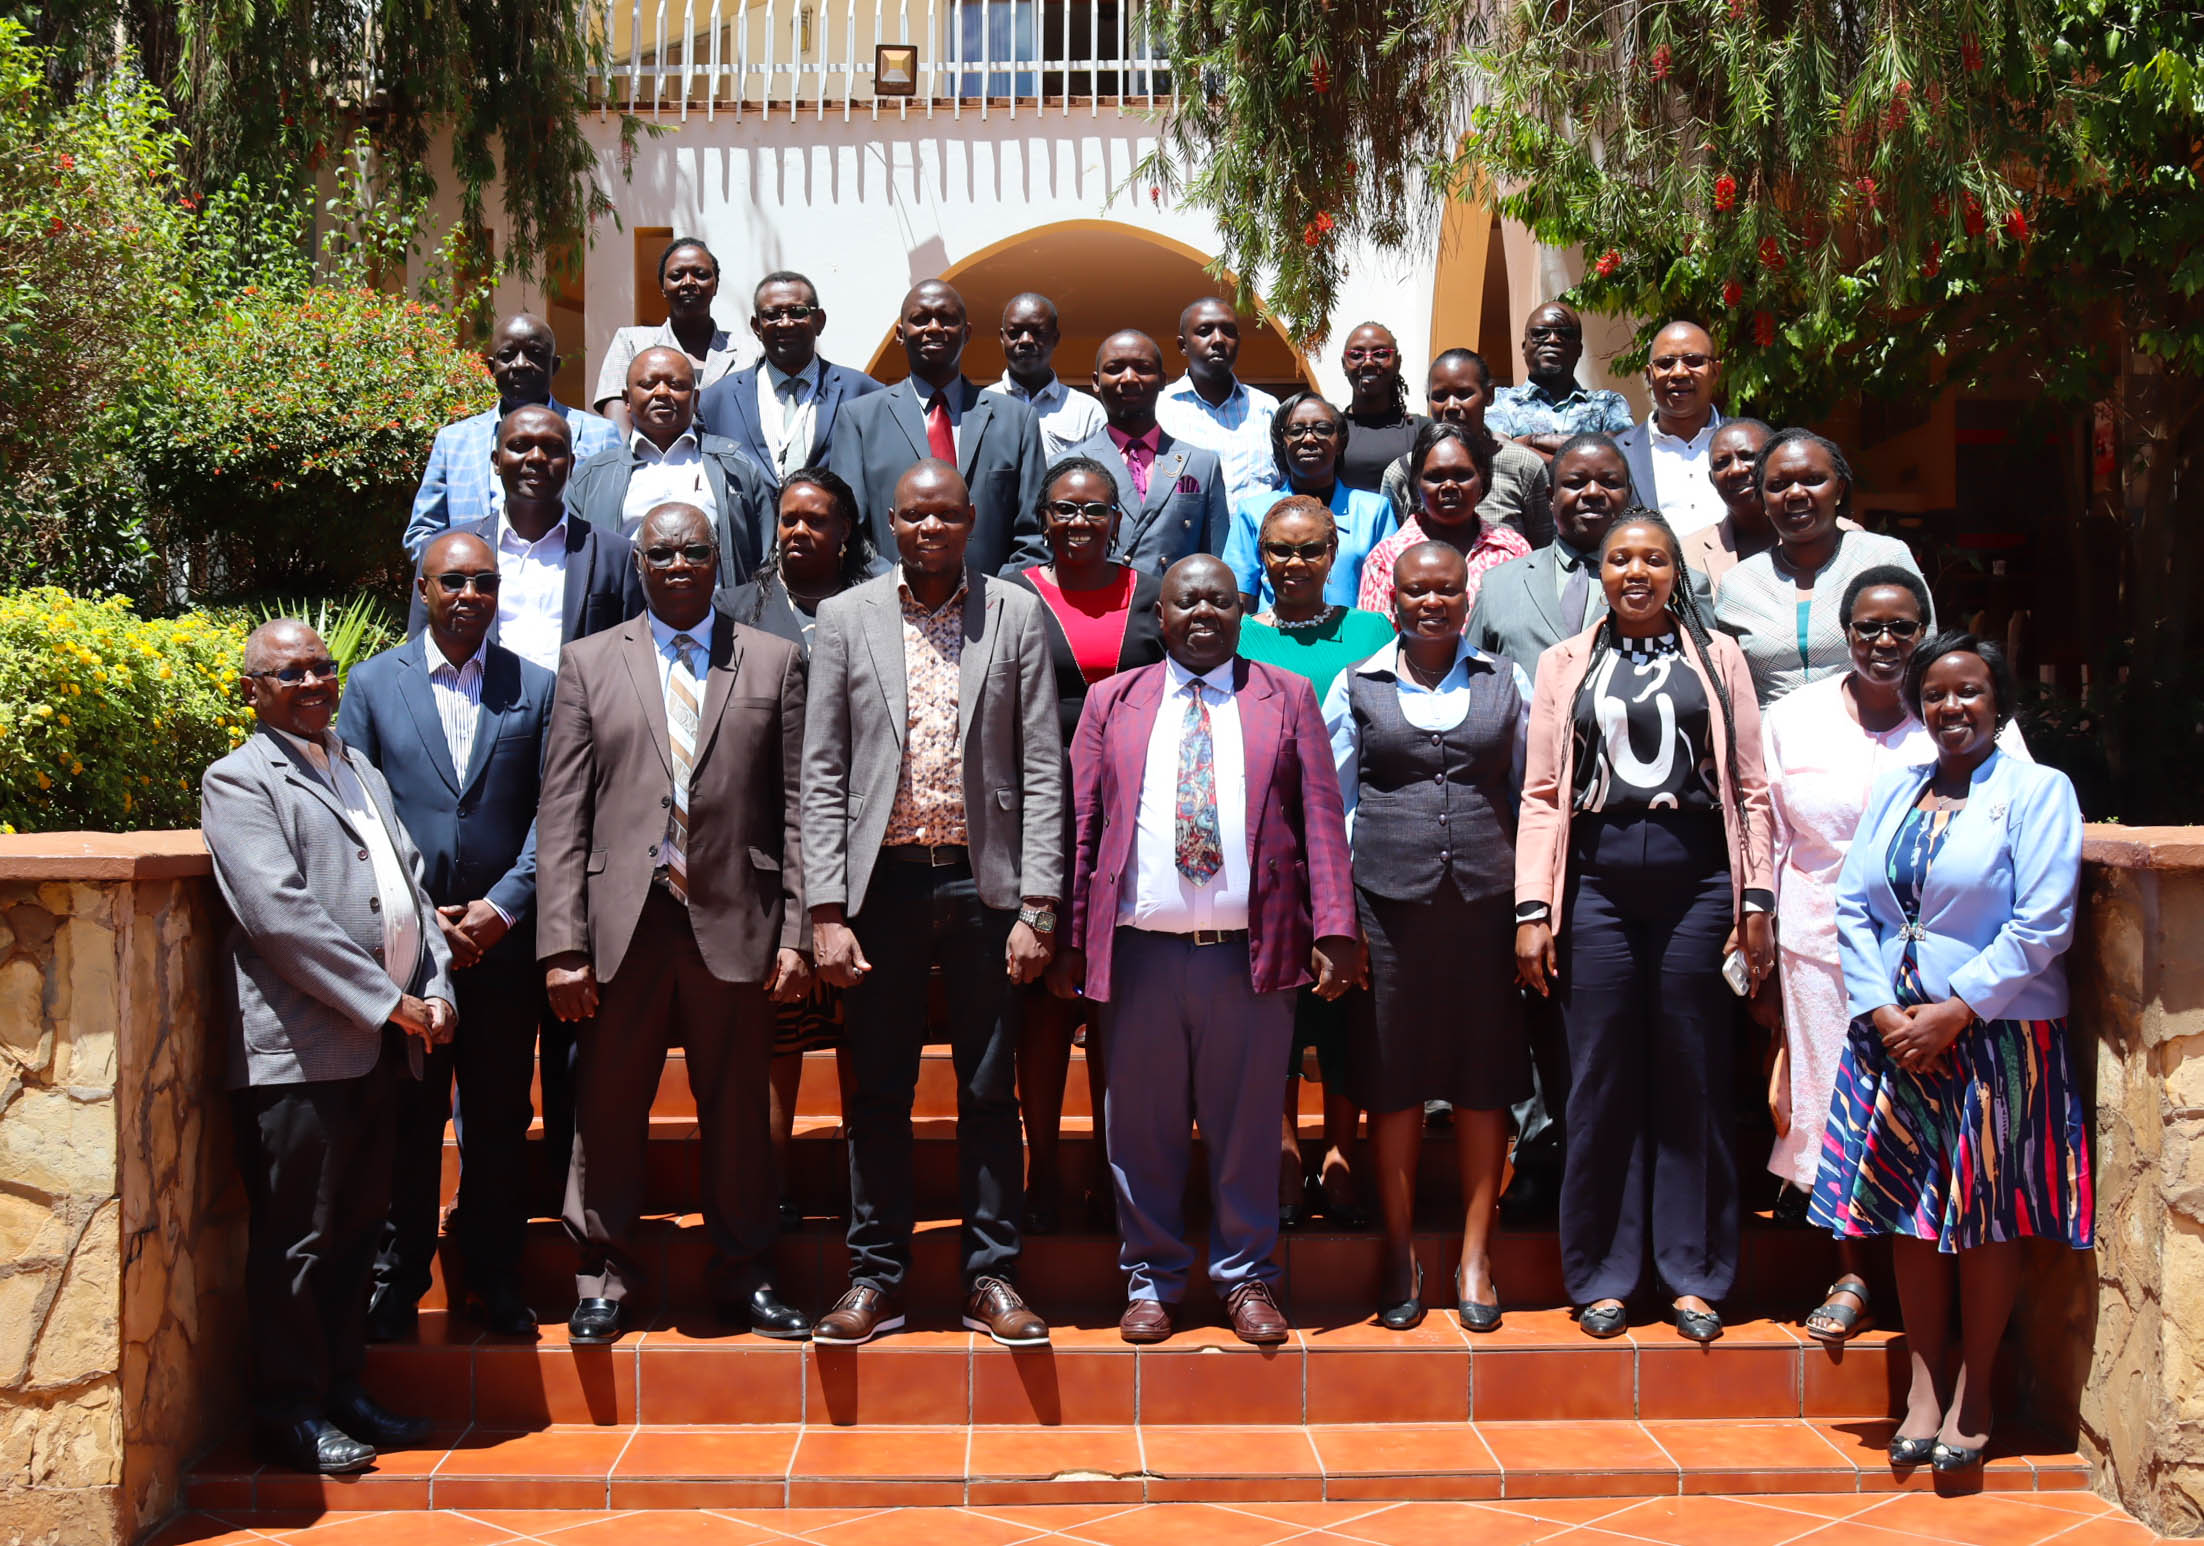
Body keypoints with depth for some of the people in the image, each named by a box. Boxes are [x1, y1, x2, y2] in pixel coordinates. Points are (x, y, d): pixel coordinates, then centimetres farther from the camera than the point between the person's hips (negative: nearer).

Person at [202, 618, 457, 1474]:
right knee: (296, 1237, -2)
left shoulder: (363, 772, 22)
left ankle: (342, 1393, 24)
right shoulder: (239, 781, -4)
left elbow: (411, 884, 19)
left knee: (357, 1227, 13)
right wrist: (388, 1002, -15)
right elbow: (280, 914, -14)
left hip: (382, 1043, 8)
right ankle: (288, 1412, 8)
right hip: (300, 1045, -8)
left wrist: (436, 988, 2)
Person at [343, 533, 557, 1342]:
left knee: (500, 1120, 8)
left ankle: (494, 1278, 20)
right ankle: (396, 1280, 18)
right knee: (406, 1119, 5)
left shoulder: (537, 687, 7)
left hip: (503, 939, 1)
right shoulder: (372, 682, 6)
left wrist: (502, 907, -9)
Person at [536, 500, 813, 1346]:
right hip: (623, 924, 0)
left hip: (734, 924, 0)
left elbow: (797, 808, 5)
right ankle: (603, 1277, 22)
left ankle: (744, 1277, 22)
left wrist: (796, 931, -2)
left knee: (737, 1109, 8)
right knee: (608, 1109, 7)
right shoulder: (589, 663, 9)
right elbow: (561, 814, 4)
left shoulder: (774, 661, 8)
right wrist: (562, 944, -4)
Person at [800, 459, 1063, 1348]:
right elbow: (821, 773, 2)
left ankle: (992, 1276, 16)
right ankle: (876, 1276, 17)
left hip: (984, 880, 0)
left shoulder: (1017, 615, 3)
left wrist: (1037, 905, -6)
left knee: (988, 1091, 6)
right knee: (877, 1090, 6)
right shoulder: (845, 618, 5)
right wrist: (827, 909, -5)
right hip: (883, 877, 1)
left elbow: (1042, 768, 0)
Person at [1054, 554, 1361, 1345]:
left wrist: (1334, 928, -5)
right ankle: (1151, 1279, 19)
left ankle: (1246, 1279, 18)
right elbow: (1081, 824, 8)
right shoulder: (1111, 702, 13)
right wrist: (1069, 940, 1)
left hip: (1252, 951, -1)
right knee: (1142, 1126, 6)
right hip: (1140, 950, 1)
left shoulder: (1287, 697, 11)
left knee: (1248, 1122, 5)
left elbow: (1321, 816, 4)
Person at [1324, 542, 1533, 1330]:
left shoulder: (1506, 681, 11)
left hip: (1487, 897, 1)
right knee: (1392, 1079, 2)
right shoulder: (1357, 686, 8)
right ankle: (1399, 1257, 15)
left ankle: (1475, 1257, 15)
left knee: (1484, 1081, 4)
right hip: (1389, 899, -1)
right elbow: (1332, 802, 10)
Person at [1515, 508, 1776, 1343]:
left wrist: (1756, 901, 0)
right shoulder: (1566, 664, 12)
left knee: (1693, 1077, 3)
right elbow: (1541, 795, 7)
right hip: (1597, 877, 1)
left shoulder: (1718, 659, 10)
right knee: (1601, 1078, 3)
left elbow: (1750, 788, 7)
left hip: (1695, 877, 0)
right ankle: (1604, 1274, 13)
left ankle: (1693, 1274, 14)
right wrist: (1532, 912, -1)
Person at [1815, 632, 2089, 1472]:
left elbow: (2042, 925, -11)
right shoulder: (1893, 791, 11)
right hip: (1897, 1034, 4)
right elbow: (1852, 905, 6)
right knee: (1912, 1210, 6)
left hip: (1997, 1037, -4)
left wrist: (1956, 1011, -15)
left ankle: (1974, 1392, 14)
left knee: (1986, 1214, 2)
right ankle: (1924, 1382, 16)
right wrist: (1882, 1011, -6)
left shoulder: (2037, 790, -4)